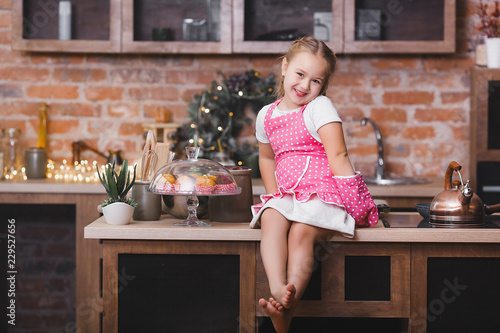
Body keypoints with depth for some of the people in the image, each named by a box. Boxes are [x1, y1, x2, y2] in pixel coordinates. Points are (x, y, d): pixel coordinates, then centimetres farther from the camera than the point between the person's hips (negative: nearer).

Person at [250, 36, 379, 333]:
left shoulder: (320, 107, -3)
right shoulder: (267, 115, 15)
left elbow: (337, 155, -12)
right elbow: (266, 157, 32)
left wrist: (354, 195, -20)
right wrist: (273, 194, 21)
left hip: (326, 191, -5)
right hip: (289, 194, 5)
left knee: (301, 231, -32)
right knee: (270, 217, -29)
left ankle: (289, 307, -38)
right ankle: (277, 291, -45)